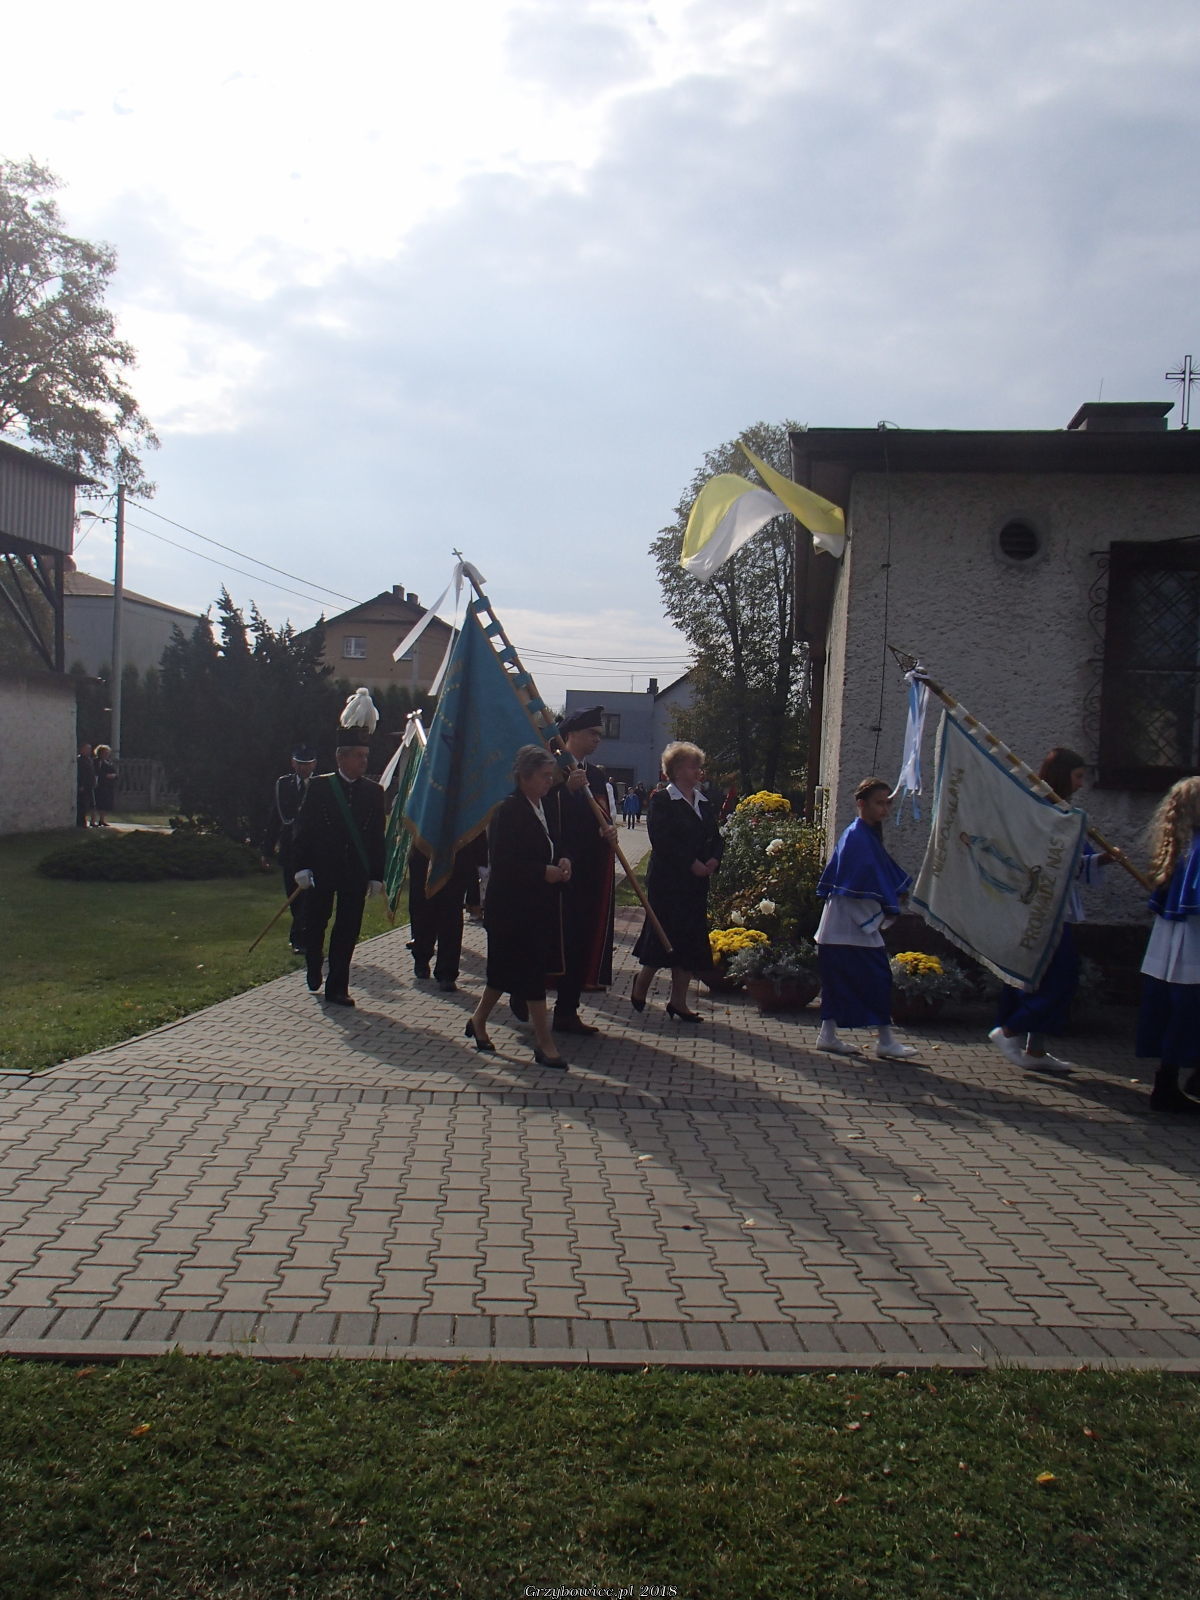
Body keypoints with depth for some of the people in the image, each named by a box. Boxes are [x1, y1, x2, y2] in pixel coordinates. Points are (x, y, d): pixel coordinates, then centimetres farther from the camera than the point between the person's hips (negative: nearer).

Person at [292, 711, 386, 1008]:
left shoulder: (373, 791, 4)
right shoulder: (318, 786, -2)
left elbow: (378, 836, 5)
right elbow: (304, 828, -2)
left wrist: (376, 875, 1)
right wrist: (301, 867, -8)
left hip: (356, 873, 1)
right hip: (321, 870, -1)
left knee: (348, 931, 3)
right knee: (315, 925, 9)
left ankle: (337, 988, 11)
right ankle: (314, 973, 34)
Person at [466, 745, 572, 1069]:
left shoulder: (545, 808, 11)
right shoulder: (508, 811, -15)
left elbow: (555, 845, 22)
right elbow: (501, 861, -20)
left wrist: (563, 861, 0)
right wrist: (544, 872, -20)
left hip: (541, 905, 9)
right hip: (513, 905, -9)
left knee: (507, 969, 17)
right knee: (530, 970, -5)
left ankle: (478, 1019, 34)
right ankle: (544, 1043, 0)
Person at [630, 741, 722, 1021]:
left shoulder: (705, 803, 15)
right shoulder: (661, 801, -7)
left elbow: (716, 838, 15)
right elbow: (662, 841, -16)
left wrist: (713, 860, -6)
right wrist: (691, 864, -18)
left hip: (696, 882, 7)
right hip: (667, 881, -7)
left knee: (690, 940, 6)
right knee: (663, 937, -3)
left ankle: (679, 1001, 13)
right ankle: (642, 983, 22)